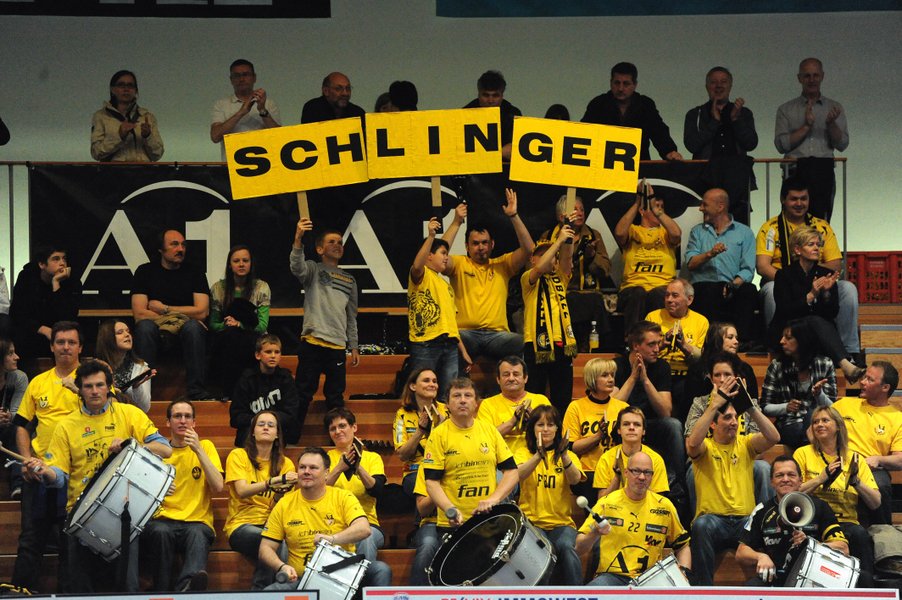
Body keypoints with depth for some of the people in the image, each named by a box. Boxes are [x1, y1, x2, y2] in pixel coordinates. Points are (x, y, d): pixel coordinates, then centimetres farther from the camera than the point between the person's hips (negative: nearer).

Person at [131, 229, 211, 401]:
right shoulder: (145, 272, 6)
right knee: (145, 327, -33)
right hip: (156, 330, 0)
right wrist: (176, 317, -11)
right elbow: (139, 314, -5)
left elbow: (201, 312, -3)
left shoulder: (195, 273, 9)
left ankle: (197, 392, -36)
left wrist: (164, 309, -3)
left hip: (186, 329, 0)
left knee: (193, 327, -33)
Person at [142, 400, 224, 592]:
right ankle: (163, 592, -36)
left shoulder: (205, 446, 14)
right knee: (160, 532, -36)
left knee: (197, 534, -37)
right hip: (161, 520, 1)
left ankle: (187, 586, -59)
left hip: (197, 521, -1)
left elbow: (217, 487, -1)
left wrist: (198, 450, -7)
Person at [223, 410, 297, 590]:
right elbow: (242, 491, -12)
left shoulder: (285, 463, 12)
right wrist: (276, 480, -22)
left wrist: (280, 493, -19)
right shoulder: (238, 456, 3)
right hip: (242, 524, -3)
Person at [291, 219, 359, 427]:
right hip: (312, 342, -4)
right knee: (303, 394, -5)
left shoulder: (349, 280, 20)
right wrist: (298, 240, -37)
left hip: (338, 346, 4)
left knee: (336, 397, 9)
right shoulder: (314, 269, 5)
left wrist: (354, 347, 17)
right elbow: (297, 267, -20)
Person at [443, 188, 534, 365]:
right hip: (466, 333, -2)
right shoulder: (459, 264, 12)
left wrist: (514, 217, -3)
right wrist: (456, 222, -11)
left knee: (518, 341, -31)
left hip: (496, 334, 2)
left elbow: (528, 249, 4)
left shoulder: (502, 265, 17)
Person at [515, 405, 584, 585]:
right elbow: (519, 474, -17)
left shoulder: (568, 455, 10)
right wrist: (538, 455, -34)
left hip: (562, 523, 1)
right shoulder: (524, 453, 7)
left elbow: (575, 479, -12)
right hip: (531, 521, -1)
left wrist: (564, 456, -32)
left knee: (567, 547, -31)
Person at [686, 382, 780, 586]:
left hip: (745, 521, 2)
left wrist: (750, 406, -15)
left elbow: (773, 437, -4)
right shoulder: (705, 447, 7)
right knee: (702, 525, -38)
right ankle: (703, 589, -26)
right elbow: (692, 443, -19)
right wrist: (715, 404, -20)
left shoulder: (745, 444, 14)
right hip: (713, 520, -2)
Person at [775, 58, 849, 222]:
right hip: (796, 171, 0)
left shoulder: (834, 108, 17)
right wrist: (806, 126, -6)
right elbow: (781, 144, 2)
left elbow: (842, 145, 8)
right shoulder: (786, 109, 14)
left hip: (823, 171, 0)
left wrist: (831, 123, -9)